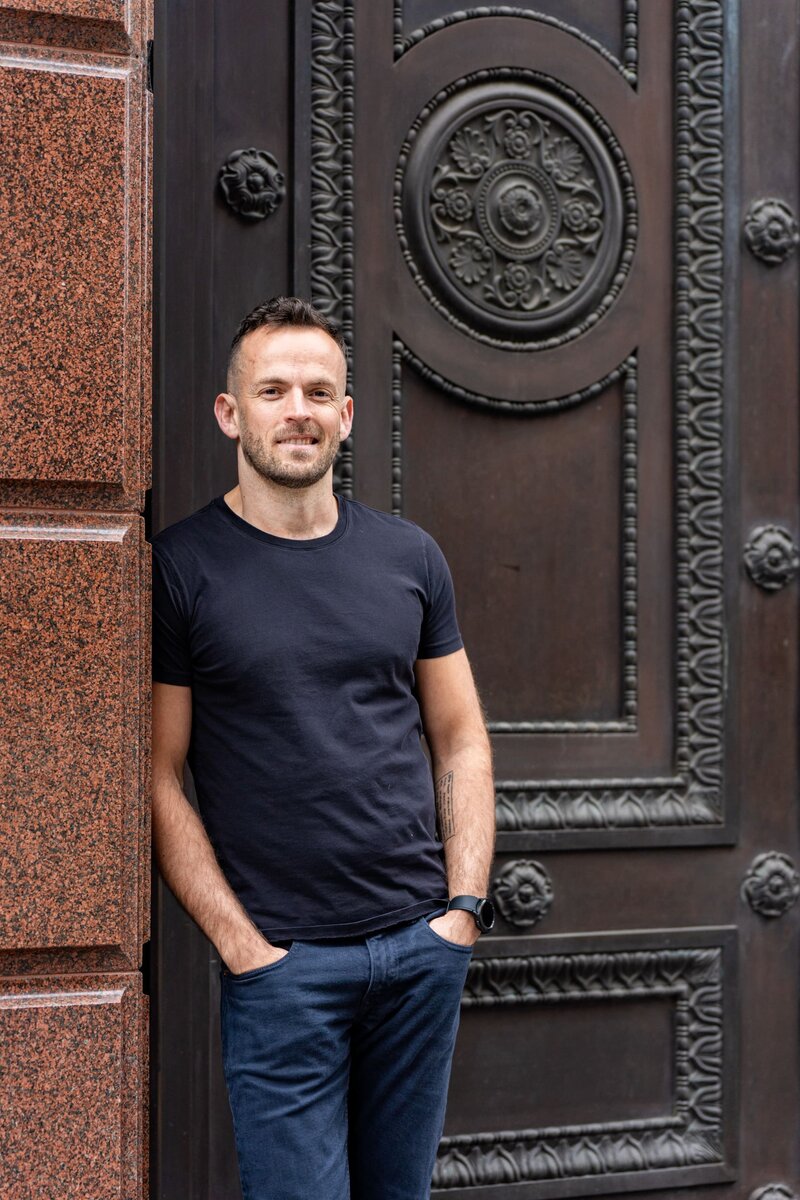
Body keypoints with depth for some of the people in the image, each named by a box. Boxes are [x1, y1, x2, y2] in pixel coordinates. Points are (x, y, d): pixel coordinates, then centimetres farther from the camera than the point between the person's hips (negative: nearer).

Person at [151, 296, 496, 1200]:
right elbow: (159, 782, -4)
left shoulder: (409, 556, 8)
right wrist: (238, 942, -10)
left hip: (424, 941, 4)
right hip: (282, 959, -4)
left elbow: (461, 741, 13)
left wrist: (466, 903, 2)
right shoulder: (179, 568, -4)